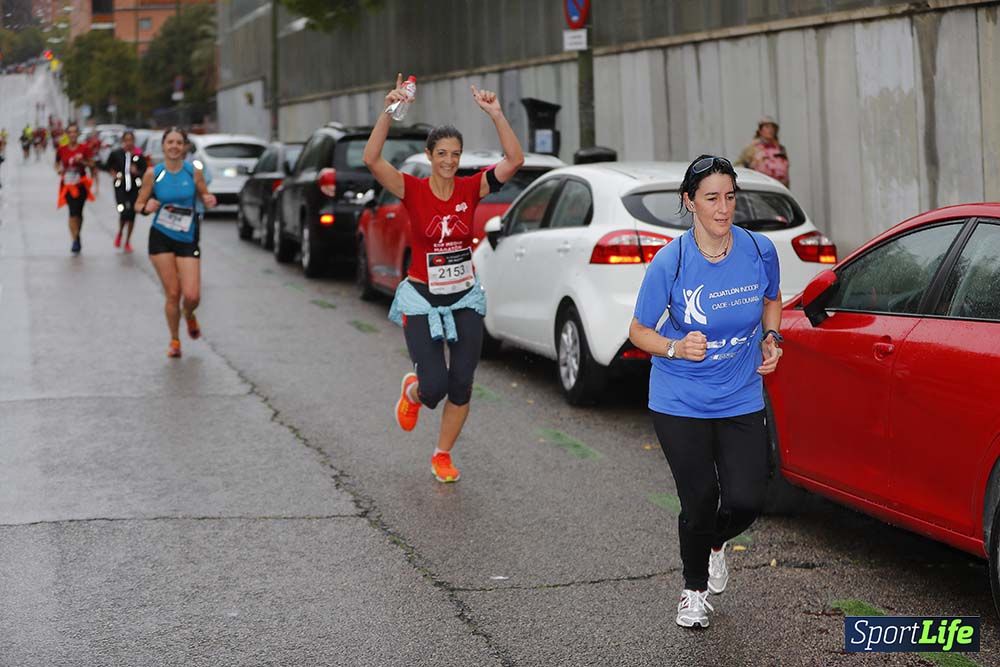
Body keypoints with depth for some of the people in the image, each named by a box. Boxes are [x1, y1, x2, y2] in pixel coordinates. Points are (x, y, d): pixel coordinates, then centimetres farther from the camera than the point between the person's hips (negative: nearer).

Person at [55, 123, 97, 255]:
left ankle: (76, 240, 28)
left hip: (81, 184, 0)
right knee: (73, 213, -10)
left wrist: (82, 161, -17)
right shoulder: (62, 150, 2)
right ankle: (76, 240, -11)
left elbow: (92, 165, 1)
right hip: (67, 184, 0)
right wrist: (60, 170, -6)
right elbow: (57, 164, 15)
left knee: (77, 213, 9)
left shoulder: (84, 149, -2)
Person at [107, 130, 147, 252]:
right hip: (120, 187, -1)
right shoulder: (116, 153, -2)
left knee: (132, 215, 5)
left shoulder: (139, 155, -3)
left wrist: (137, 172, -16)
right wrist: (114, 174, -1)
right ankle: (119, 234, 15)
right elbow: (109, 165, 15)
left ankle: (127, 241, 22)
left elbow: (145, 171, 3)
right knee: (123, 212, -15)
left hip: (134, 187, 1)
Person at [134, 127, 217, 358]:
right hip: (161, 238, 0)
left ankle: (189, 316, 28)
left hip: (187, 239, 0)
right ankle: (175, 341, 19)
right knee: (172, 294, -2)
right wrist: (147, 207, -19)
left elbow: (203, 196, 10)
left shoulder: (194, 171, -2)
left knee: (192, 296, -9)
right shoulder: (153, 173, -3)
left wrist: (209, 201, -14)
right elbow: (139, 204, 4)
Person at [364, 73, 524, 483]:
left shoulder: (471, 188, -3)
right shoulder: (413, 190, -9)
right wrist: (389, 112, -32)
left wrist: (495, 114, -23)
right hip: (422, 299, -3)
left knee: (461, 385, 3)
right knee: (435, 385, -11)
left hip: (464, 299, 3)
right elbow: (371, 159, -24)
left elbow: (514, 160, -14)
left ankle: (443, 456, 24)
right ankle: (412, 392, 28)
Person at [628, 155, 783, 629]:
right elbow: (639, 331, -7)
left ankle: (715, 544, 32)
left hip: (741, 400, 3)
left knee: (747, 500, -6)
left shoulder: (760, 251, -7)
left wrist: (770, 338, -1)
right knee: (700, 501, -1)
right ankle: (694, 589, 27)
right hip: (681, 403, -2)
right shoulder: (670, 262, -16)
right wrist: (676, 348, -25)